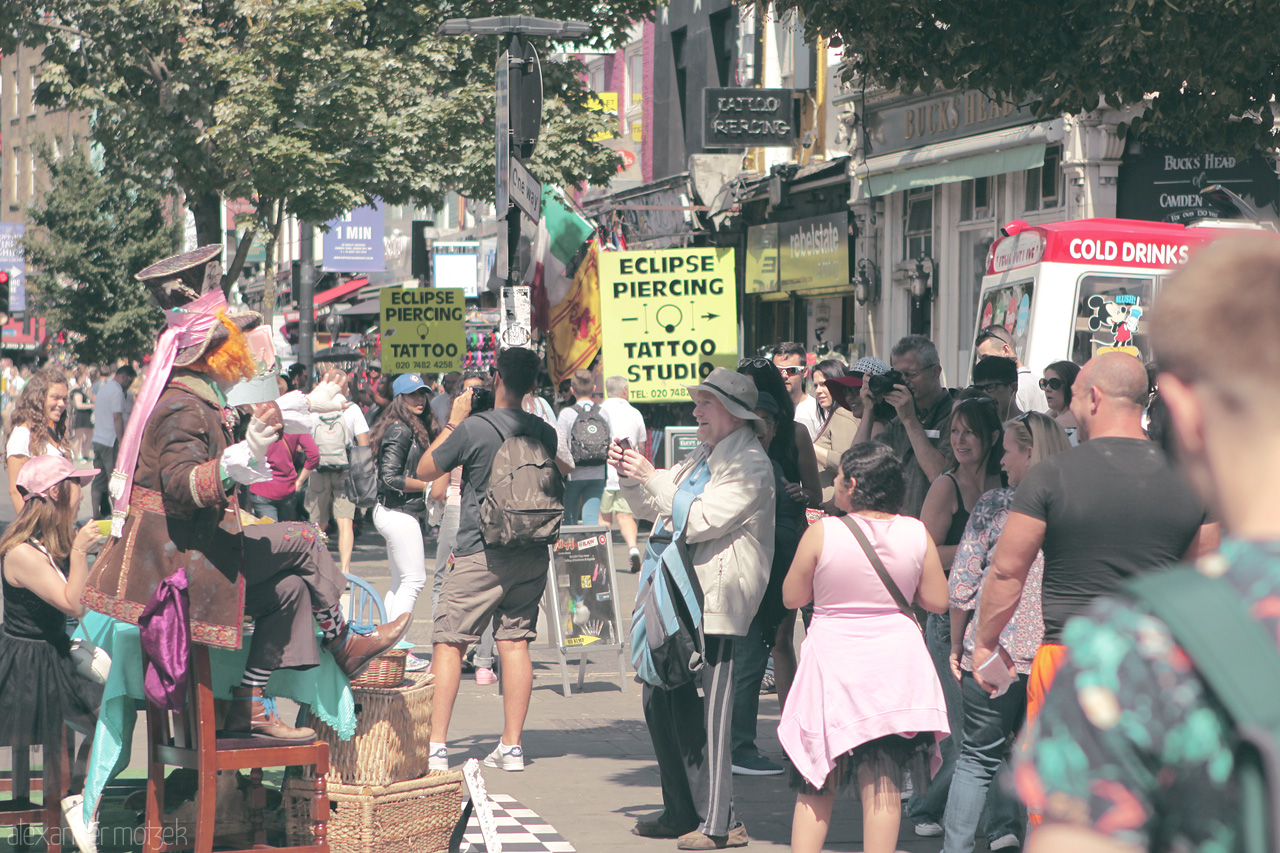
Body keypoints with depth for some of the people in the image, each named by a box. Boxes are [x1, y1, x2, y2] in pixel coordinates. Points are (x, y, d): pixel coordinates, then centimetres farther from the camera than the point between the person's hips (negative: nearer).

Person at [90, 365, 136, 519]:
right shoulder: (117, 391, -11)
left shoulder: (103, 389, 18)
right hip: (111, 442, -9)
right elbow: (117, 418, -17)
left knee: (98, 480, 8)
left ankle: (96, 514, 8)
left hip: (97, 440, 9)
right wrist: (122, 442, -17)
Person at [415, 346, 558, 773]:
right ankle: (511, 746, 8)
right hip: (531, 553, 5)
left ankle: (436, 746, -6)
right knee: (515, 642, 9)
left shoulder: (473, 429, -13)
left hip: (481, 556, -5)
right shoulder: (544, 432, 3)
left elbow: (425, 470, -1)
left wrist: (453, 421, 7)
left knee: (448, 644, 0)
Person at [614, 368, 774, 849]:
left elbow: (700, 520, -19)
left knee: (707, 710, -9)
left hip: (715, 601, -10)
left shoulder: (750, 465, -10)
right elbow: (654, 510, 25)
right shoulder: (703, 456, 20)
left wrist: (650, 478, -17)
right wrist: (630, 477, 7)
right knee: (661, 701, 13)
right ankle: (682, 813, 24)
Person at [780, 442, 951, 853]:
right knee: (883, 781, 4)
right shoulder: (916, 533, -4)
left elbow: (792, 597, -2)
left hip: (833, 662, -1)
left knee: (816, 781, 10)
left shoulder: (822, 533, -11)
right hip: (895, 666, 2)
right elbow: (937, 600, 2)